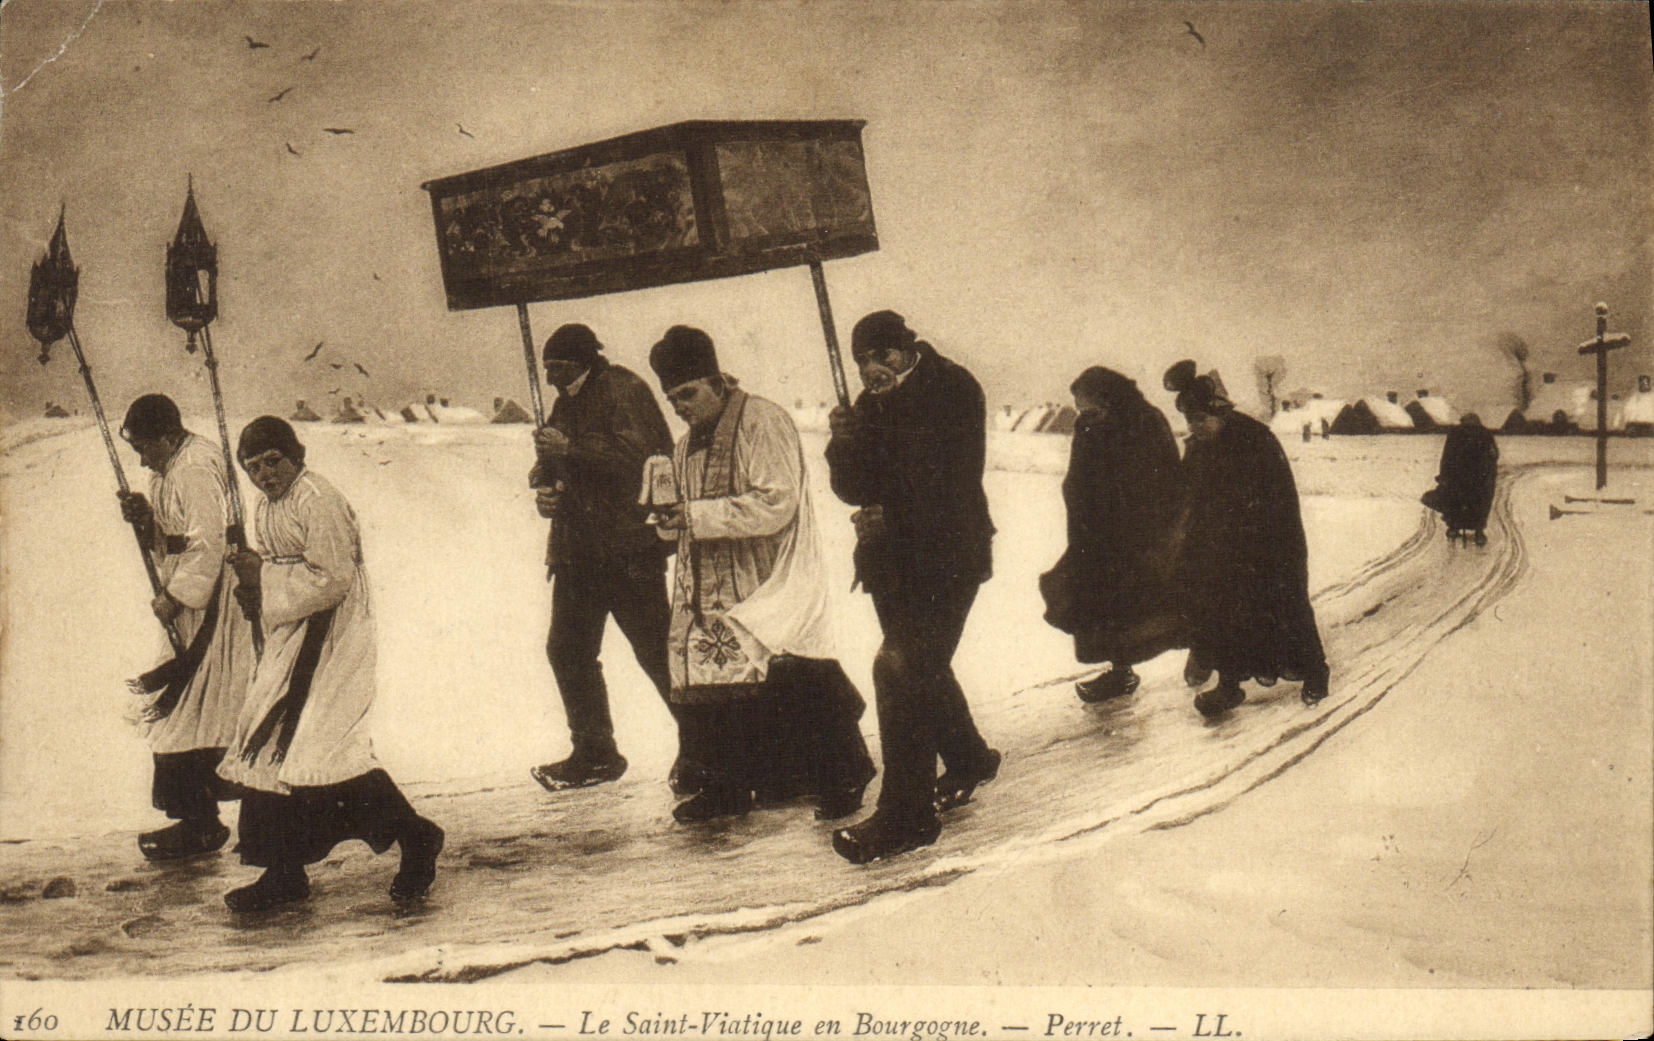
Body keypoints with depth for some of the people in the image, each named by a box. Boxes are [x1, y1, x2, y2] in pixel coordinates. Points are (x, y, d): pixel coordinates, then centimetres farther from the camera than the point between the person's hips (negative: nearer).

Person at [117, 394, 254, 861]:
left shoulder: (196, 471, -18)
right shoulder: (173, 468, 14)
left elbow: (207, 545, -24)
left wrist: (173, 598, -22)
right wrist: (144, 516, -1)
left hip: (206, 607, -11)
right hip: (184, 601, 11)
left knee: (191, 715, -7)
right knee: (181, 712, 13)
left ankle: (199, 826, -1)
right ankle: (197, 820, 21)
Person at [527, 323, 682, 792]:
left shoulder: (622, 390, -8)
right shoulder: (568, 402, 18)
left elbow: (638, 454, -21)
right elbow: (550, 466, 24)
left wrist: (570, 447, -22)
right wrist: (544, 488, 2)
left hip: (629, 547, -9)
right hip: (577, 550, 9)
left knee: (655, 649, -7)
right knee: (567, 649, 10)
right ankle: (594, 753, 21)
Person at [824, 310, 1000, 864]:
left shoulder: (952, 390, -8)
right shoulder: (870, 406, 8)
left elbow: (953, 481, -14)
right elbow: (855, 491, 2)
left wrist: (893, 517, -19)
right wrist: (845, 444, -16)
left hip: (947, 554, -7)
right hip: (893, 559, 7)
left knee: (900, 668, -16)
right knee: (924, 667, 18)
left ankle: (906, 813, -13)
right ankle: (968, 761, 43)